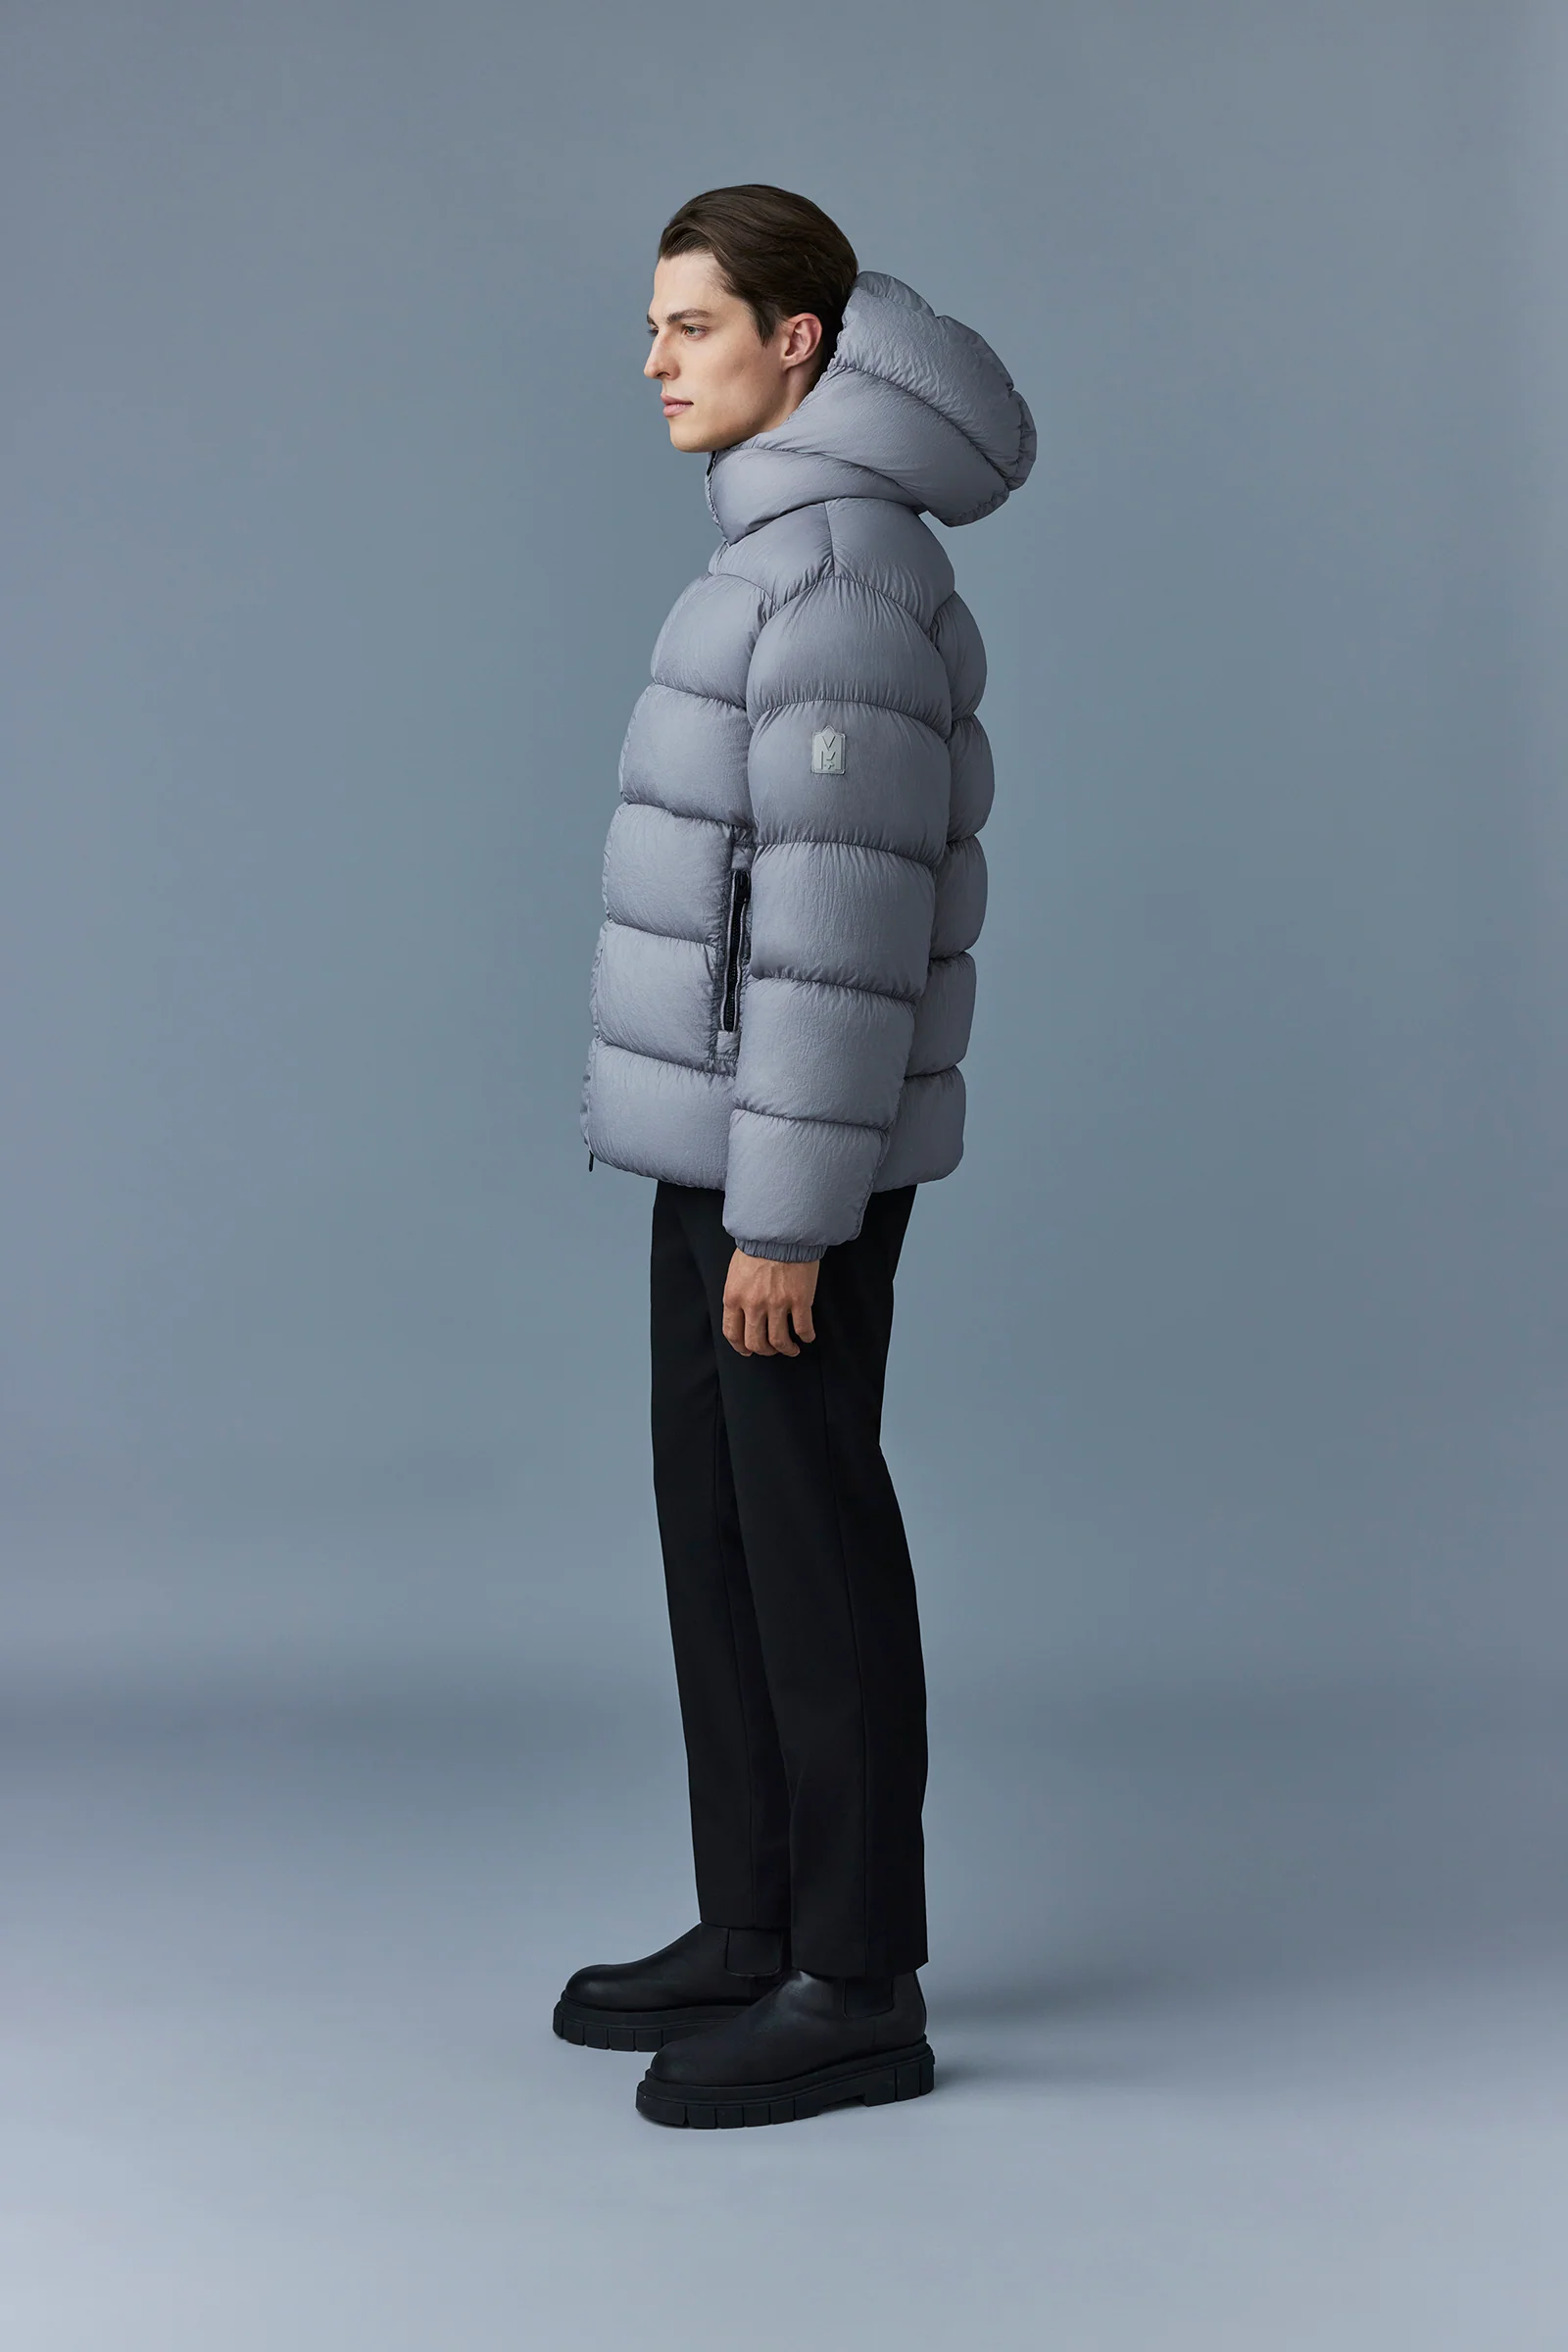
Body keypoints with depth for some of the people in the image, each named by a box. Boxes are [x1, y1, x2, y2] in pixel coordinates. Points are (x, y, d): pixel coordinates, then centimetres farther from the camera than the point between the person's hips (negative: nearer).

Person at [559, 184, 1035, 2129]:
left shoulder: (845, 569, -19)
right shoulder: (799, 564, 15)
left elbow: (851, 908, -23)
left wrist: (789, 1207, -22)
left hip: (789, 1142, -10)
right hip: (737, 1121, 10)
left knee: (805, 1542, -3)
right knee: (715, 1518, 13)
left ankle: (859, 1988, 7)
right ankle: (761, 1931, 23)